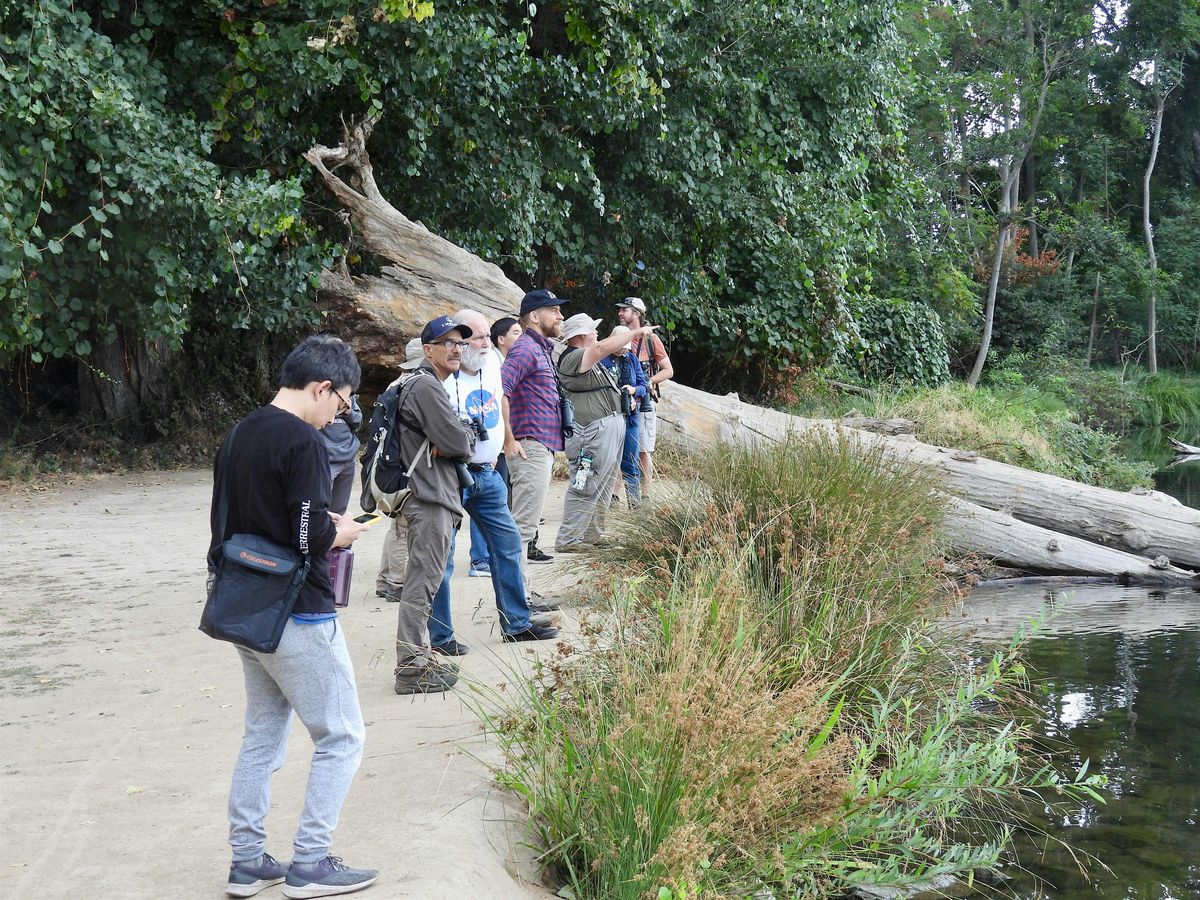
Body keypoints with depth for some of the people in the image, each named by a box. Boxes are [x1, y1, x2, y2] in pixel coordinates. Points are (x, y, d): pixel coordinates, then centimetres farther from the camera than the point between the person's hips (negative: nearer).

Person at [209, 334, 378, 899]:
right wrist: (342, 532, -2)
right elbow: (312, 536, -23)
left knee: (263, 734, 17)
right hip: (299, 617, -9)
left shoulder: (238, 436, 10)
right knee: (341, 736, 3)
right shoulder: (302, 442, -18)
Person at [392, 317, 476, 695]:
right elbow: (457, 441, -19)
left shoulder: (432, 385, 21)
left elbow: (449, 442, 22)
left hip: (433, 496, 11)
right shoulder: (425, 386, -14)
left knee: (422, 582, 17)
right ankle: (411, 668, -5)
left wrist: (454, 441, 2)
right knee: (421, 583, -8)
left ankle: (419, 657, 26)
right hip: (431, 498, -11)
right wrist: (468, 437, 1)